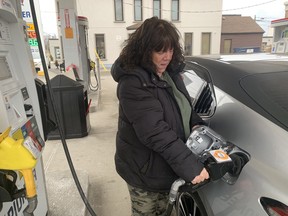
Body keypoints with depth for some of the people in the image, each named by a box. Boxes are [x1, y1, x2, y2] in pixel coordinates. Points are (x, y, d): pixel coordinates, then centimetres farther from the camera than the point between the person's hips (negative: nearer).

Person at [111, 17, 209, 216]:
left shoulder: (171, 72, 2)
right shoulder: (133, 83, -25)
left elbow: (185, 107, 15)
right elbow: (154, 132, -31)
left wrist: (197, 124, -3)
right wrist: (189, 164, -32)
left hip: (169, 165, 8)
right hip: (145, 171, -7)